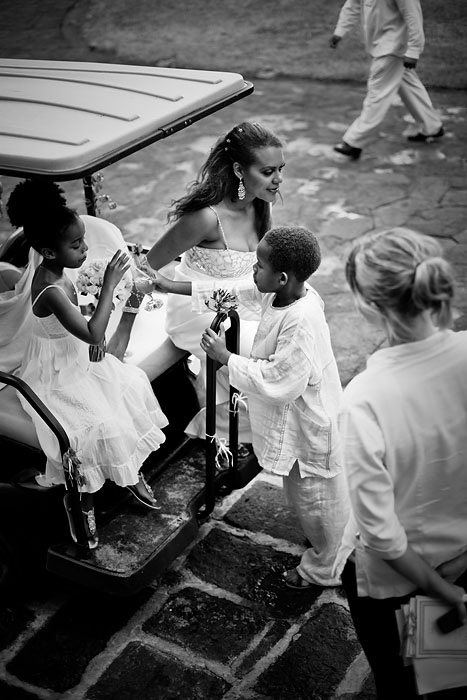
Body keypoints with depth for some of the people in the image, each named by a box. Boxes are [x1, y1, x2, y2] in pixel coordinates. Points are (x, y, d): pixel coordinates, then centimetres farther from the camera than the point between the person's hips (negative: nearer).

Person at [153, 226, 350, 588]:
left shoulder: (301, 322, -35)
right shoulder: (285, 293, -9)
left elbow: (278, 385, -33)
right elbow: (233, 290, 3)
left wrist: (226, 357, -24)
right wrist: (172, 286, 3)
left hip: (305, 425, -9)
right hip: (292, 418, 9)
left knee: (313, 496, 14)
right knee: (305, 493, 28)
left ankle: (322, 569, 37)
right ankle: (325, 550, 51)